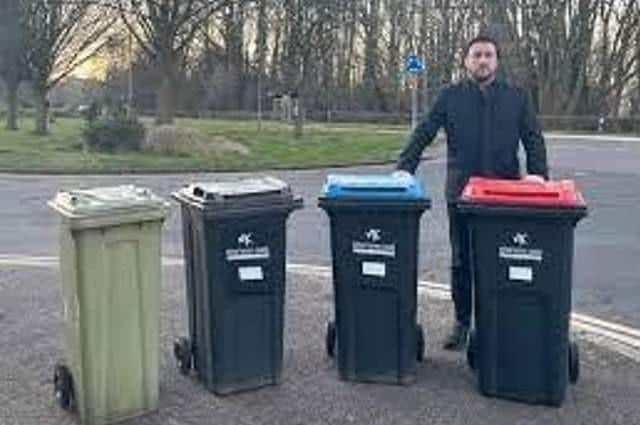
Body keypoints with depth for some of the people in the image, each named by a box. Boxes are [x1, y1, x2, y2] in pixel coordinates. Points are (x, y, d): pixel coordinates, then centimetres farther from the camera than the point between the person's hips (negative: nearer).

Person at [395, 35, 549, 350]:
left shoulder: (517, 97, 9)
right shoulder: (450, 96, 7)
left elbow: (533, 138, 5)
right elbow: (423, 134, 2)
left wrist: (537, 172, -12)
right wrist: (405, 168, -11)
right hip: (461, 192, 0)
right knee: (461, 261, 8)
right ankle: (462, 322, 21)